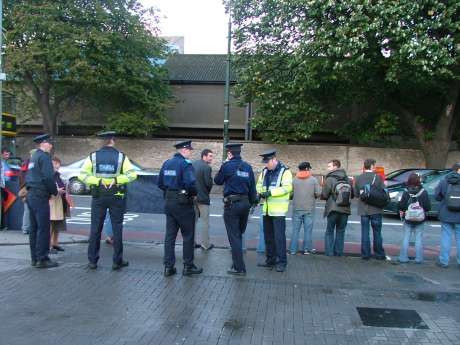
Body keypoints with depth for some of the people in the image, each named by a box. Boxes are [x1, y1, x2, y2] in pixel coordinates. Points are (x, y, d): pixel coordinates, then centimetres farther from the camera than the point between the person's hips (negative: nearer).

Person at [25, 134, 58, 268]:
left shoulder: (33, 157, 19)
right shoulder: (44, 156, -10)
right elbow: (48, 177, -19)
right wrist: (55, 191, -4)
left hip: (31, 195, 10)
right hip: (40, 196, -10)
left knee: (34, 228, 12)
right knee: (43, 228, -7)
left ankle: (35, 258, 18)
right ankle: (42, 259, -5)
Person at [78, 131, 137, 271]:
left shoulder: (93, 156, 1)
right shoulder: (121, 156, -3)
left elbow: (82, 175, -9)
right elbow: (132, 174, -14)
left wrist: (98, 181, -10)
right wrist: (116, 180, -13)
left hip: (98, 196, 1)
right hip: (117, 197, -1)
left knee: (95, 228, 9)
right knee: (117, 228, 6)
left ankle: (92, 260, 13)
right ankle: (117, 261, 10)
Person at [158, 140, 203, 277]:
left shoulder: (167, 163, 9)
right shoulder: (185, 164, -14)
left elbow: (160, 183, 12)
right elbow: (191, 183, -24)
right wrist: (193, 193, -6)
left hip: (169, 202, 7)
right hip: (183, 203, -7)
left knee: (170, 235, 10)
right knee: (188, 236, 5)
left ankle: (168, 267, 12)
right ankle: (188, 266, 12)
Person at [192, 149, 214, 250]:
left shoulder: (192, 164, 7)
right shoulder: (207, 167, -16)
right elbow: (209, 183, -17)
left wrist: (194, 190, 12)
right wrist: (207, 192, 2)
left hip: (192, 196, 7)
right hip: (203, 197, -7)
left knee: (193, 220, 15)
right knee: (204, 221, 3)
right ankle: (205, 244, 8)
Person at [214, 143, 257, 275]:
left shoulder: (227, 166, -8)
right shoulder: (248, 167, 6)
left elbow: (217, 181, 6)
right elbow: (252, 187, 7)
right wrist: (252, 202, 16)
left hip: (231, 204, -5)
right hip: (245, 203, 5)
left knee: (234, 236, 0)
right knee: (239, 234, 19)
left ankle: (239, 268, 1)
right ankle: (237, 262, 28)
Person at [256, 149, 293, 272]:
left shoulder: (284, 171, -9)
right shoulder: (265, 171, 13)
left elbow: (287, 187, -19)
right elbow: (259, 185, 20)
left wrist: (270, 192, -24)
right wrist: (260, 192, -2)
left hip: (279, 210, -7)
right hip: (267, 210, 7)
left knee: (279, 237, -7)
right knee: (268, 236, 13)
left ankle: (282, 262, 2)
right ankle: (270, 260, 24)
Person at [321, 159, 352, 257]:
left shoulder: (329, 179, -12)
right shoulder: (346, 179, 3)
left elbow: (324, 195, -12)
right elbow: (352, 194, 7)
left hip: (333, 209, -4)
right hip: (345, 209, 4)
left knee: (329, 231, 9)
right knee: (340, 231, 13)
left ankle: (329, 252, 5)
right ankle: (339, 252, 13)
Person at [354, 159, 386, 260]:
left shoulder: (358, 178, 1)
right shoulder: (377, 177, -9)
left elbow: (356, 194, 3)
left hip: (363, 209, 2)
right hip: (376, 210, -2)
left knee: (365, 232, 7)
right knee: (377, 232, 8)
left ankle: (365, 254, 8)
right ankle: (379, 254, 15)